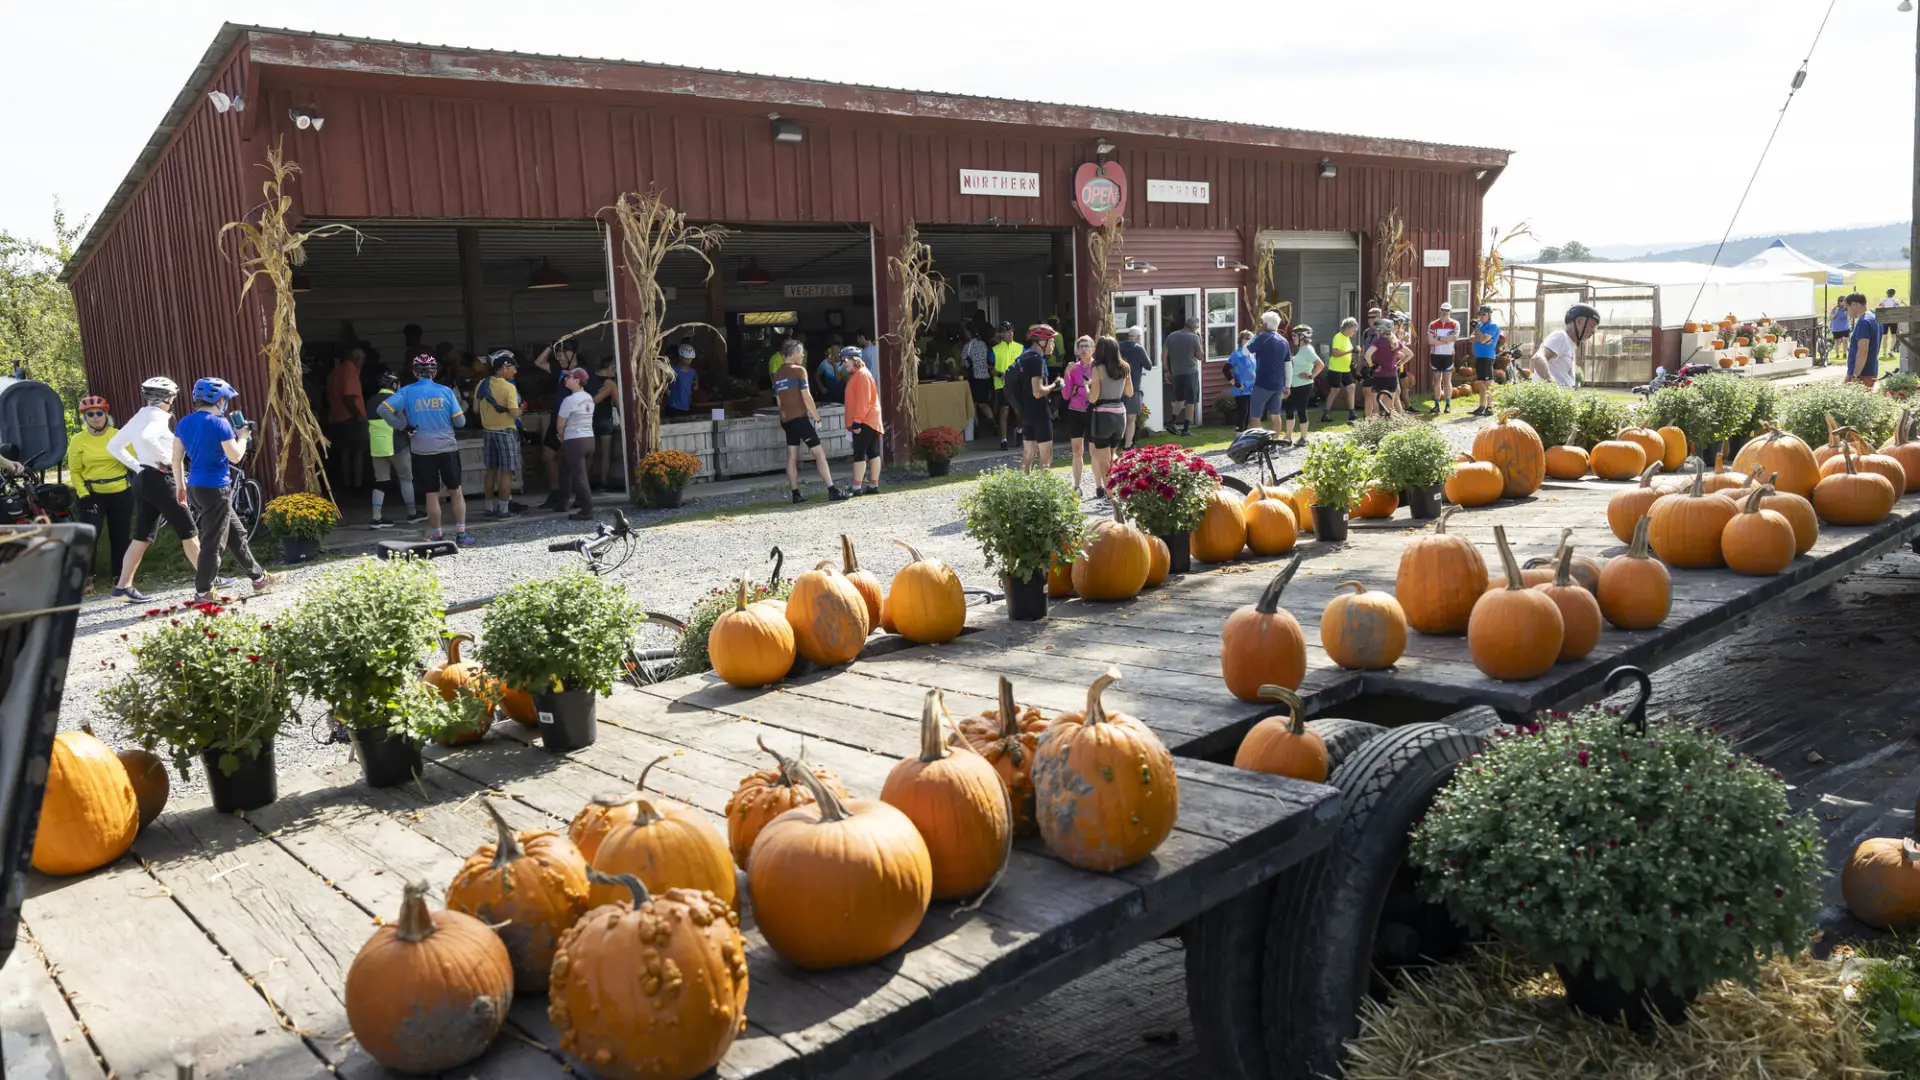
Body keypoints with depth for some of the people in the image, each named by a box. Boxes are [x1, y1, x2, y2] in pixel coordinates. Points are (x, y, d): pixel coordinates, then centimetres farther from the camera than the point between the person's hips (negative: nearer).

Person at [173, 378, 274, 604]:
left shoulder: (184, 423, 8)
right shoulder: (220, 424, -14)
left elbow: (176, 458, 10)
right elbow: (235, 456, -11)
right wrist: (243, 437, 6)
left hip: (195, 488, 8)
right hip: (215, 488, -8)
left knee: (236, 535, 18)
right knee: (213, 542, 0)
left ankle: (258, 578, 26)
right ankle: (202, 593, 4)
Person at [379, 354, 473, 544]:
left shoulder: (407, 392, -2)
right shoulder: (445, 391, -2)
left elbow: (383, 409, -11)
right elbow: (460, 421, -1)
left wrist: (404, 426, -3)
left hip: (422, 450, 0)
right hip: (447, 448, 0)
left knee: (431, 494, 7)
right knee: (456, 491, 11)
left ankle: (437, 535, 11)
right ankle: (461, 533, 9)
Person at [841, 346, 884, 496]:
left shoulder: (862, 374, -11)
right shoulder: (855, 375, 20)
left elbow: (863, 400, -19)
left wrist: (857, 421, -22)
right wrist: (856, 421, 20)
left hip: (865, 421, -10)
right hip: (868, 421, 10)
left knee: (859, 454, -11)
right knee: (872, 453, 8)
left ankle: (856, 487, -12)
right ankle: (873, 485, 10)